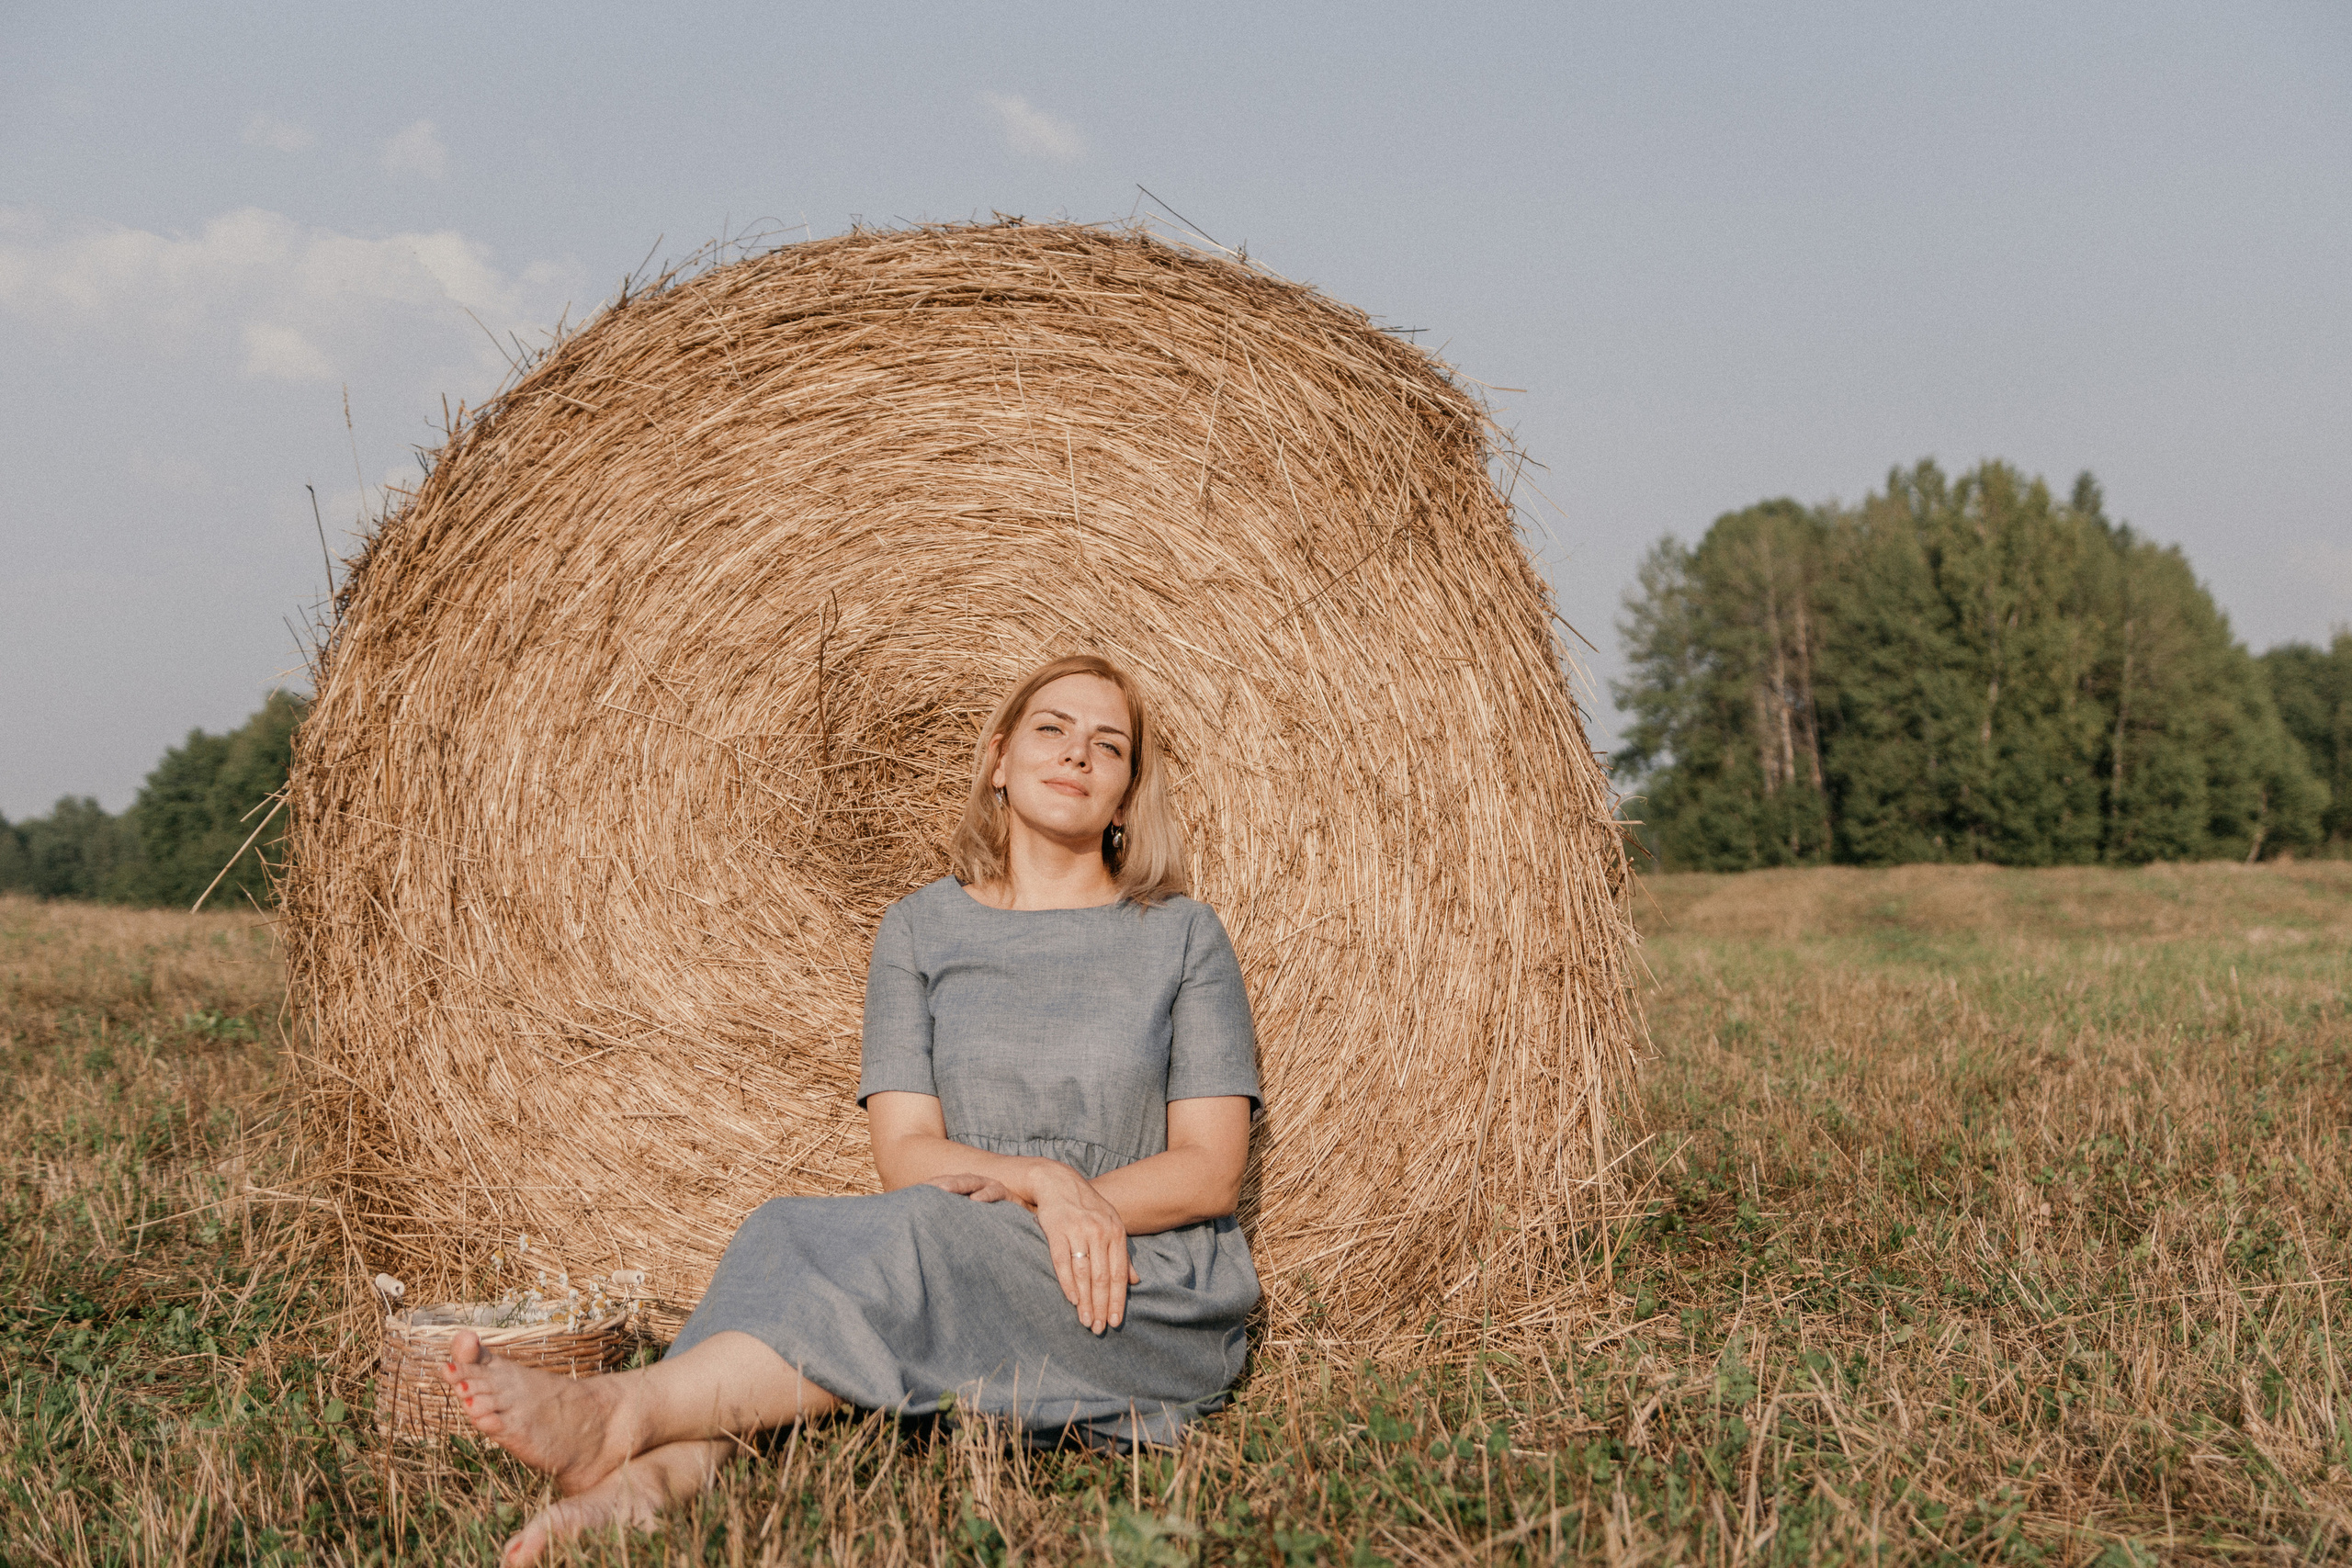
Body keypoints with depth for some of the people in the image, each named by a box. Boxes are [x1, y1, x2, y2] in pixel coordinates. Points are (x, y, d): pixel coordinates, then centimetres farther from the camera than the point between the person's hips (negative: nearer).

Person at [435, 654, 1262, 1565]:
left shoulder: (1181, 936, 4)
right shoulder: (921, 929, 9)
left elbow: (1211, 1171, -2)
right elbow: (905, 1154, -1)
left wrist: (1050, 1200, -16)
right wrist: (1043, 1179, -20)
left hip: (1158, 1306, -3)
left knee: (929, 1236, -34)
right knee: (792, 1232, -28)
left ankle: (617, 1416, -43)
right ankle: (659, 1476, -51)